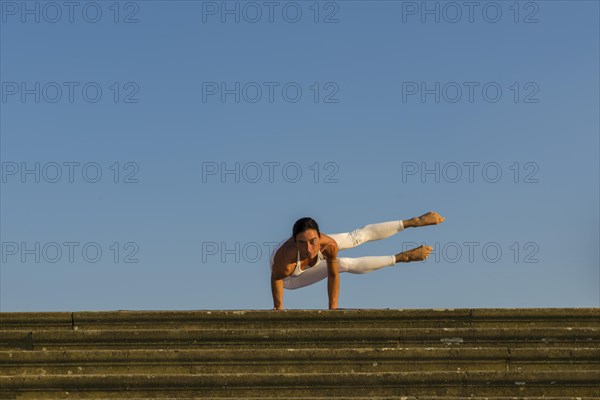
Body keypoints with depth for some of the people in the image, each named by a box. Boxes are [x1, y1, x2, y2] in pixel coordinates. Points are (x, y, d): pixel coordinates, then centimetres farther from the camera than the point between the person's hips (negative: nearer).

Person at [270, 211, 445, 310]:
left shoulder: (328, 244, -38)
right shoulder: (284, 262, -48)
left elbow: (333, 275, -25)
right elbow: (275, 279, -27)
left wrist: (333, 307, -21)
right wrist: (278, 307, -15)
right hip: (290, 277, -2)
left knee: (359, 236, 6)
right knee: (344, 265, -13)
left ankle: (413, 222, 18)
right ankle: (400, 258, 4)